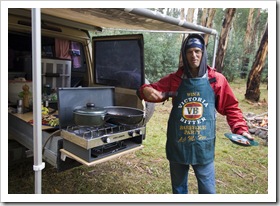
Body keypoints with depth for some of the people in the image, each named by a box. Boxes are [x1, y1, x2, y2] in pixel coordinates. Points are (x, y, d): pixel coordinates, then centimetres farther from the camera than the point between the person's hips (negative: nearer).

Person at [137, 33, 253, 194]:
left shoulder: (217, 80, -3)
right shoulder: (174, 79, -1)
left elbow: (231, 107, 3)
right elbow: (153, 89, 0)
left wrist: (241, 129, -10)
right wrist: (146, 90, -23)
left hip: (203, 146, -1)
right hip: (177, 145, 2)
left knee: (208, 190, 13)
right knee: (178, 188, 21)